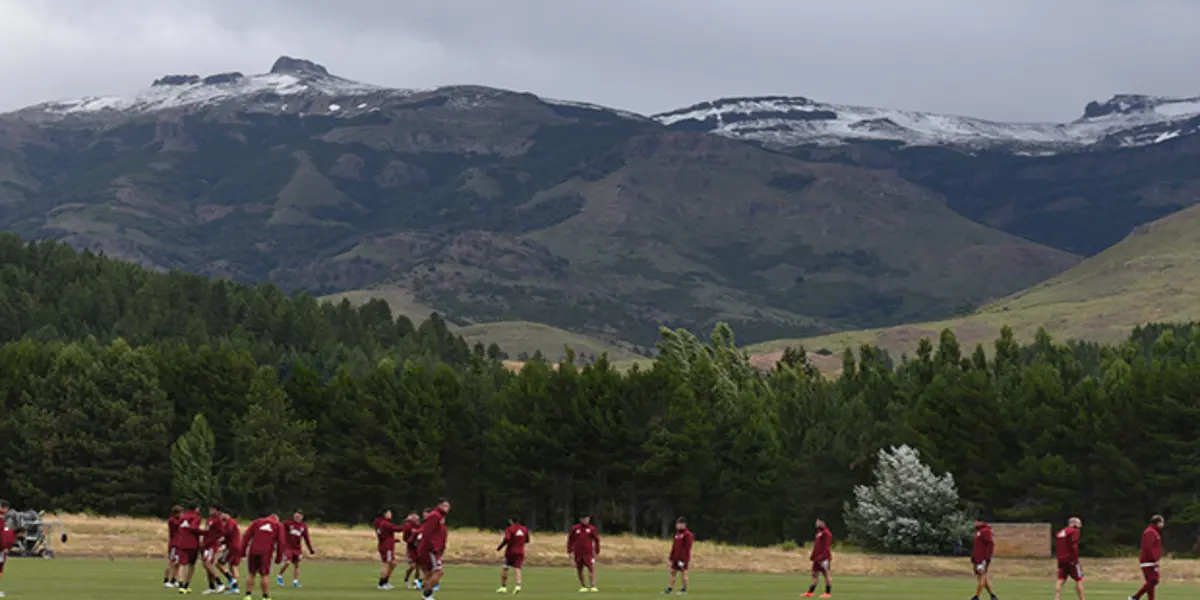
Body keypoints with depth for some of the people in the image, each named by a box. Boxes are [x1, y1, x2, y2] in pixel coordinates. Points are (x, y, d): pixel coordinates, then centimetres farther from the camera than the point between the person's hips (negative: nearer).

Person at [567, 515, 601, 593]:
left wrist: (597, 551, 9)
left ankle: (592, 586, -15)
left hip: (589, 553, -2)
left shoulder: (592, 528, 2)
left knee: (591, 568, -13)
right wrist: (569, 551, 8)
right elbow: (570, 539, 12)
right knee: (579, 570, 5)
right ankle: (583, 586, 16)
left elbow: (597, 540, 10)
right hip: (578, 553, 2)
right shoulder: (575, 528, 4)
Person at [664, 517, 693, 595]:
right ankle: (669, 589, 9)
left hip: (683, 558, -8)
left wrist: (684, 559, -21)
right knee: (673, 571, 7)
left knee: (683, 572, -3)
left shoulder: (688, 535, -12)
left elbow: (687, 548, -17)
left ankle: (684, 589, 3)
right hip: (676, 557, 8)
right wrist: (671, 557, 17)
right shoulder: (677, 534, 15)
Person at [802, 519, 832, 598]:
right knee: (815, 574, 8)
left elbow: (826, 546, -20)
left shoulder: (826, 534, -13)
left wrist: (822, 556, -25)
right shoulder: (819, 533, 17)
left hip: (824, 558, -10)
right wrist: (813, 556, 19)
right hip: (818, 558, 10)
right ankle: (810, 592, 8)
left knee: (826, 574, -4)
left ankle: (828, 593, 1)